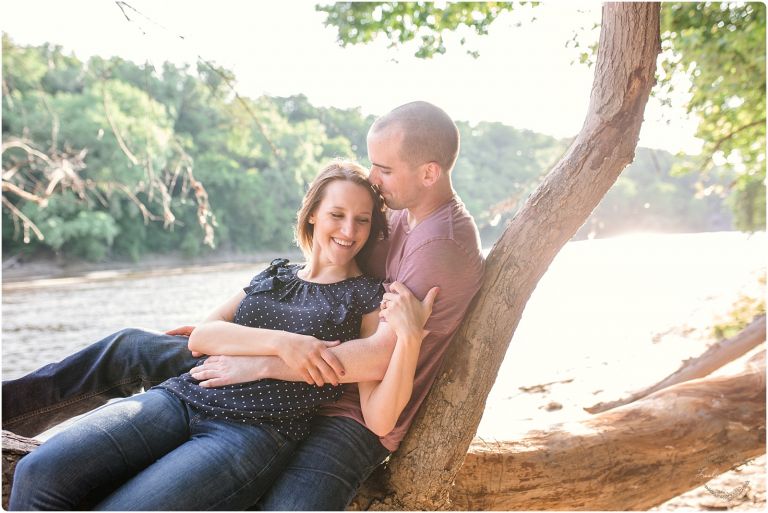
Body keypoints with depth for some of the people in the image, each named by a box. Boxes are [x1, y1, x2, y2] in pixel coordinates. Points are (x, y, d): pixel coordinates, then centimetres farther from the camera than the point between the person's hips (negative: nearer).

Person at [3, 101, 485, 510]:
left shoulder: (445, 244, -22)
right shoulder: (400, 215, 7)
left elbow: (380, 357, -29)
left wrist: (259, 364, -23)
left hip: (352, 418, -8)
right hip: (302, 372, 8)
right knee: (129, 349, 10)